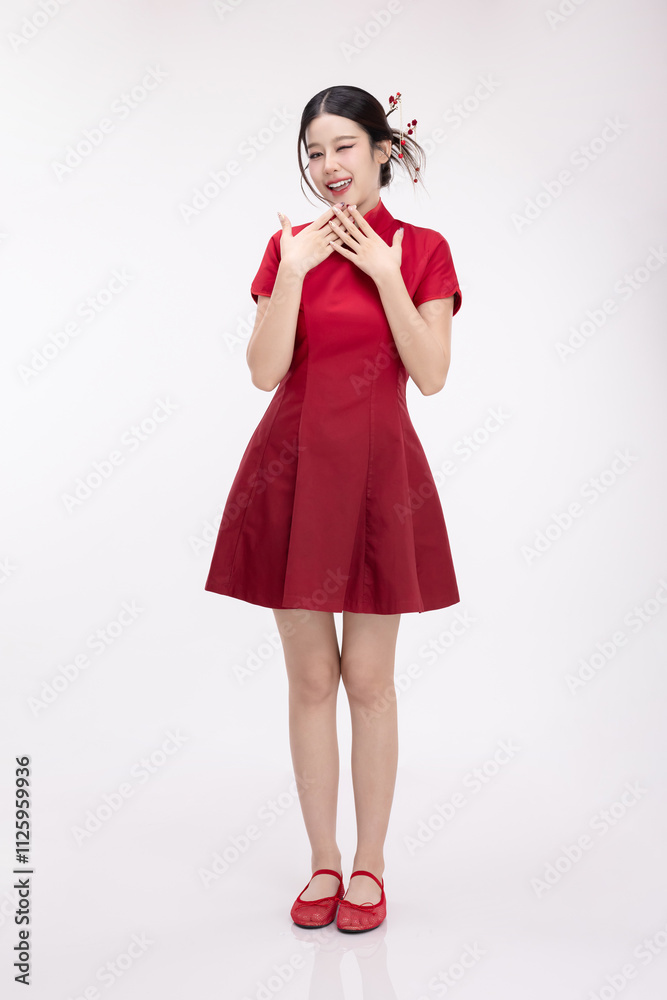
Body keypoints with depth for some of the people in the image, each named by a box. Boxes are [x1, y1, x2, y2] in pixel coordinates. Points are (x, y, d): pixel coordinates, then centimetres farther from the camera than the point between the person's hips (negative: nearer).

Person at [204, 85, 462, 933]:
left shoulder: (422, 250, 3)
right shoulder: (289, 247, 7)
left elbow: (431, 374, -8)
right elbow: (265, 370, -4)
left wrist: (382, 270, -10)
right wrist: (295, 267, -10)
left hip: (377, 472, -1)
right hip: (293, 470, 2)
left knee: (369, 679, 5)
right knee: (311, 678, 7)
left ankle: (369, 865, 23)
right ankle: (322, 862, 24)